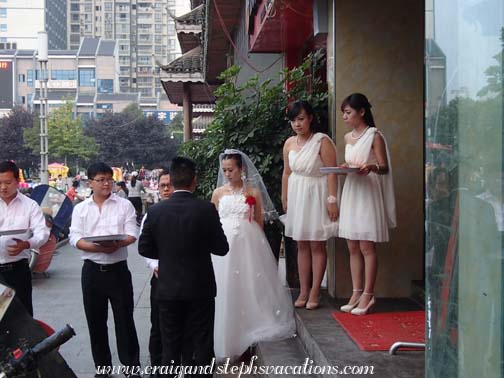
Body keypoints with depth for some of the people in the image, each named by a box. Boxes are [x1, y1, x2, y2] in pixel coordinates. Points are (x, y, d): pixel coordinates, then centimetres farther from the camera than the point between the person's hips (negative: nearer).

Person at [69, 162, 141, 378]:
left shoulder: (124, 205, 2)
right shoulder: (80, 209, 6)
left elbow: (132, 234, -6)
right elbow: (75, 239, -4)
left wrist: (118, 244, -27)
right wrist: (97, 247, -21)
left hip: (118, 269, -2)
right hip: (92, 270, 2)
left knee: (124, 319, 2)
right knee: (95, 320, 10)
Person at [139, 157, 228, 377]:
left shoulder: (155, 211, -8)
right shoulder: (207, 210, -14)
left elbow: (144, 248, -1)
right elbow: (221, 248, -8)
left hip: (168, 289, 2)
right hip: (200, 289, -2)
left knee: (170, 346, 14)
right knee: (200, 346, 10)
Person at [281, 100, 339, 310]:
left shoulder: (322, 141, -12)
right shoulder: (289, 144, 5)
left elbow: (331, 173, -14)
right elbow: (286, 173, 12)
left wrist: (332, 200, -19)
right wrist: (284, 199, 13)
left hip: (316, 196, -5)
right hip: (296, 196, 5)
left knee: (317, 245, 1)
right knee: (301, 245, 10)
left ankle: (315, 292, 9)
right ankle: (303, 291, 17)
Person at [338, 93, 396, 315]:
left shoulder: (375, 136, -6)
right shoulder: (348, 138, 14)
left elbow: (385, 168, -9)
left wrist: (371, 167, -28)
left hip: (368, 193, -7)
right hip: (351, 192, 7)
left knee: (366, 247, -5)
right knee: (353, 247, 7)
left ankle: (368, 295, 2)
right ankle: (357, 293, 14)